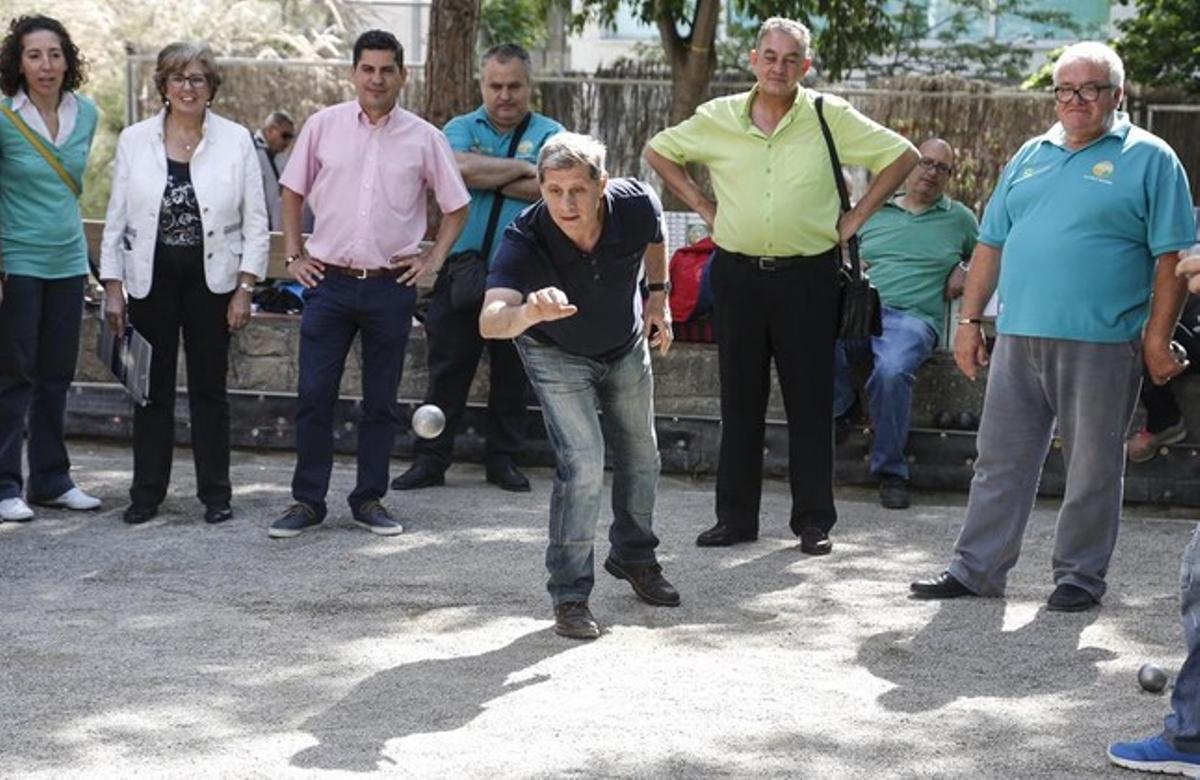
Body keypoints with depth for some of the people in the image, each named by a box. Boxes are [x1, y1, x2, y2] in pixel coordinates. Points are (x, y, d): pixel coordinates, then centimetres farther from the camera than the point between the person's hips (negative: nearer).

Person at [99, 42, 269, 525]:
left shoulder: (236, 141, -1)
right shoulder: (135, 140, 3)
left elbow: (255, 222, 0)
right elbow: (116, 218, 5)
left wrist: (245, 289, -6)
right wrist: (112, 287, -1)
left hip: (212, 281, -1)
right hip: (150, 281, 1)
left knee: (209, 389, 5)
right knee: (153, 389, 5)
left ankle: (216, 494, 13)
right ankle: (147, 494, 13)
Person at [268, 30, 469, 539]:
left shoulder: (423, 138, 1)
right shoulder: (324, 126, 1)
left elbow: (456, 206, 11)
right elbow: (293, 191, 12)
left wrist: (433, 260, 3)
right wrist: (294, 255, 7)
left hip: (391, 286, 0)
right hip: (329, 282, 0)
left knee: (381, 401, 7)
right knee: (314, 396, 0)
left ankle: (369, 500, 18)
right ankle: (307, 501, 9)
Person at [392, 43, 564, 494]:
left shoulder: (548, 134, 5)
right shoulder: (461, 129, 8)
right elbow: (460, 169, -15)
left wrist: (485, 176, -10)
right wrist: (519, 168, -8)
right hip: (462, 268, 0)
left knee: (511, 372, 8)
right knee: (447, 368, 1)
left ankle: (503, 460, 19)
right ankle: (429, 460, 6)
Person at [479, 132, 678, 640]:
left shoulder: (636, 205, -31)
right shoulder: (524, 240, -39)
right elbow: (490, 321, -54)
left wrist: (658, 294, 0)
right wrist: (528, 312, -73)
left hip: (627, 345, 4)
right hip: (557, 354, -4)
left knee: (641, 456, 18)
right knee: (583, 464, -18)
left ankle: (634, 556, 44)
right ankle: (570, 595, -6)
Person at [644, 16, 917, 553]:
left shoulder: (831, 117, -3)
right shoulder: (719, 118, 3)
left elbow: (902, 156, 2)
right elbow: (658, 152, 17)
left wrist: (857, 217, -1)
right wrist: (701, 205, 8)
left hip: (807, 274, -2)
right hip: (738, 273, 2)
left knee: (810, 401, 2)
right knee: (739, 399, 7)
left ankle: (814, 521, 10)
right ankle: (736, 517, 15)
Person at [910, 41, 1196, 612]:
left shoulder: (1149, 159, 0)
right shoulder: (1031, 156, 15)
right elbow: (991, 242, 17)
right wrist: (969, 321, 11)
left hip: (1100, 344, -4)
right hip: (1018, 338, 5)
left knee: (1092, 468, 4)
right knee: (1000, 458, 7)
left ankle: (1080, 575, 15)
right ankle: (976, 568, 14)